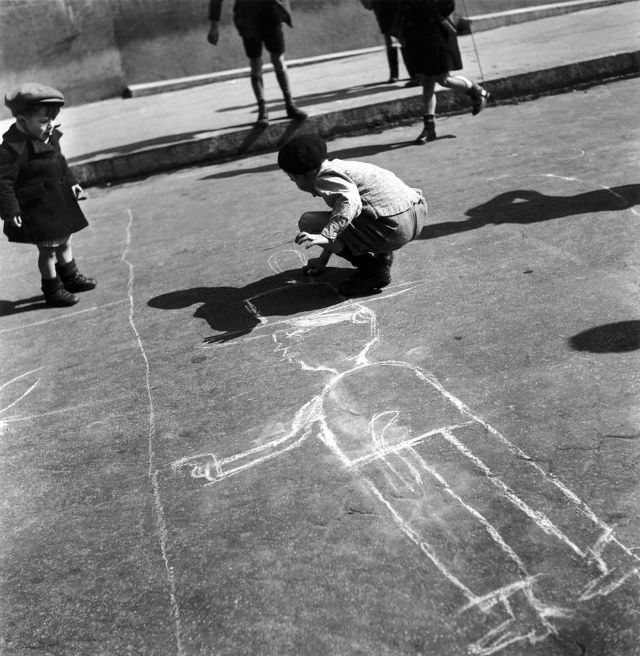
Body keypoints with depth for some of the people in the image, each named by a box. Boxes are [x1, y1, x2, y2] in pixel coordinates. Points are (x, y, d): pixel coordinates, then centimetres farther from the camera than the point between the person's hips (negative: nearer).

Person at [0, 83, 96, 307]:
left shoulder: (49, 137, 2)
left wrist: (71, 182, 20)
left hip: (59, 202, 8)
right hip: (37, 208, -8)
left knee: (64, 242, 22)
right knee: (48, 249, 3)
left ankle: (70, 277, 42)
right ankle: (52, 289, 20)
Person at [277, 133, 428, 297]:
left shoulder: (325, 178, -6)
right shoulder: (339, 167, 25)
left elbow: (350, 201, -28)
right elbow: (338, 215, 35)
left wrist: (325, 236, -34)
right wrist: (323, 259, 42)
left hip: (395, 226, -10)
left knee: (307, 223, -8)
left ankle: (372, 270, -3)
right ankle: (382, 256, 17)